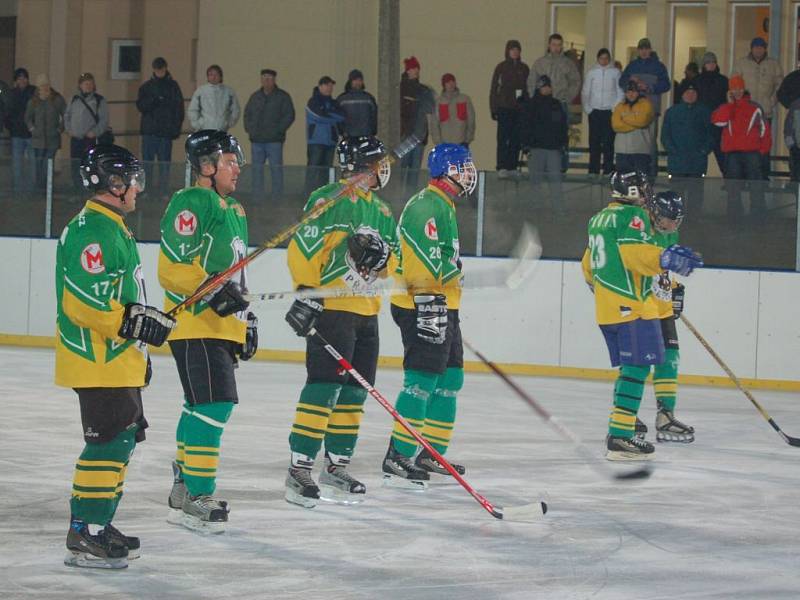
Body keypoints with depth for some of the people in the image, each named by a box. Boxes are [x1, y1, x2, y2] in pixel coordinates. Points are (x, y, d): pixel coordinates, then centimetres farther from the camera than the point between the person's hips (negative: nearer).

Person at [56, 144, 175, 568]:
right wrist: (135, 322, -22)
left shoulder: (114, 228, 17)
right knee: (110, 441, -12)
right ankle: (84, 536, -11)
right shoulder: (90, 232, -17)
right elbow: (86, 301, -25)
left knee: (125, 436, 16)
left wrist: (139, 349, 27)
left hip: (119, 360, 11)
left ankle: (99, 524, 24)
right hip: (97, 360, -11)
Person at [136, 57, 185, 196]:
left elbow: (179, 108, 3)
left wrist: (176, 127, -5)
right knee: (147, 160, 0)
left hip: (166, 131, -1)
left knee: (164, 161, 0)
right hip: (149, 130, 1)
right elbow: (140, 106, 1)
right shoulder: (146, 86, 8)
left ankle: (163, 190, 3)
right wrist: (152, 101, -18)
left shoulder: (173, 86, 5)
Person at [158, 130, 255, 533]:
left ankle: (185, 487, 26)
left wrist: (247, 317, 27)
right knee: (213, 405, -16)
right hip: (195, 323, -10)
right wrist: (212, 291, -28)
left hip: (223, 325, 10)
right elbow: (174, 267, -18)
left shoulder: (233, 210, 21)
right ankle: (196, 497, -15)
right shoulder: (191, 204, -11)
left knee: (201, 407, 16)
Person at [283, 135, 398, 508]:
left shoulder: (381, 211, 18)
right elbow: (303, 247, -17)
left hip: (366, 311, 9)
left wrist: (381, 255, -7)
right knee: (325, 387, -13)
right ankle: (300, 470, -11)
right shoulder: (331, 199, -10)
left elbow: (393, 264, 16)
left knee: (354, 392, 10)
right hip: (329, 307, -9)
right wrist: (307, 293, -22)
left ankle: (336, 468, 18)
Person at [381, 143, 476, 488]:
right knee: (422, 381, -13)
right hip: (422, 307, -11)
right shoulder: (427, 207, -15)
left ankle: (432, 454, 20)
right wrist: (428, 304, -24)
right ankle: (398, 459, -14)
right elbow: (422, 260, -22)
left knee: (450, 379, 14)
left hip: (442, 307, 11)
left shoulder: (443, 207, 21)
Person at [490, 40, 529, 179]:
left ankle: (512, 167, 9)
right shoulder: (501, 67, 4)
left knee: (516, 139, 3)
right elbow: (494, 88, 3)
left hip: (519, 108, 3)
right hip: (504, 107, -3)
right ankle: (501, 168, -13)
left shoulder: (524, 68, 11)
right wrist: (493, 108, -3)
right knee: (503, 138, -8)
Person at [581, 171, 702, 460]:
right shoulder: (632, 215, -9)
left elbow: (589, 264, 28)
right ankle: (620, 438, -18)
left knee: (629, 368, 16)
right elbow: (634, 252, -25)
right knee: (637, 368, -11)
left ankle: (619, 431, 17)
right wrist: (665, 259, -34)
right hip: (631, 304, -10)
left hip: (606, 307, 10)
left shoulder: (600, 219, 20)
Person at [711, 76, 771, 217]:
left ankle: (758, 216, -4)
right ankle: (734, 217, 9)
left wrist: (763, 149, 3)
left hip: (752, 152, -2)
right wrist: (730, 103, -6)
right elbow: (718, 120, -10)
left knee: (756, 188, -5)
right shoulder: (726, 108, 11)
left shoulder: (754, 108, 8)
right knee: (733, 189, 5)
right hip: (732, 153, 2)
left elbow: (764, 129, 11)